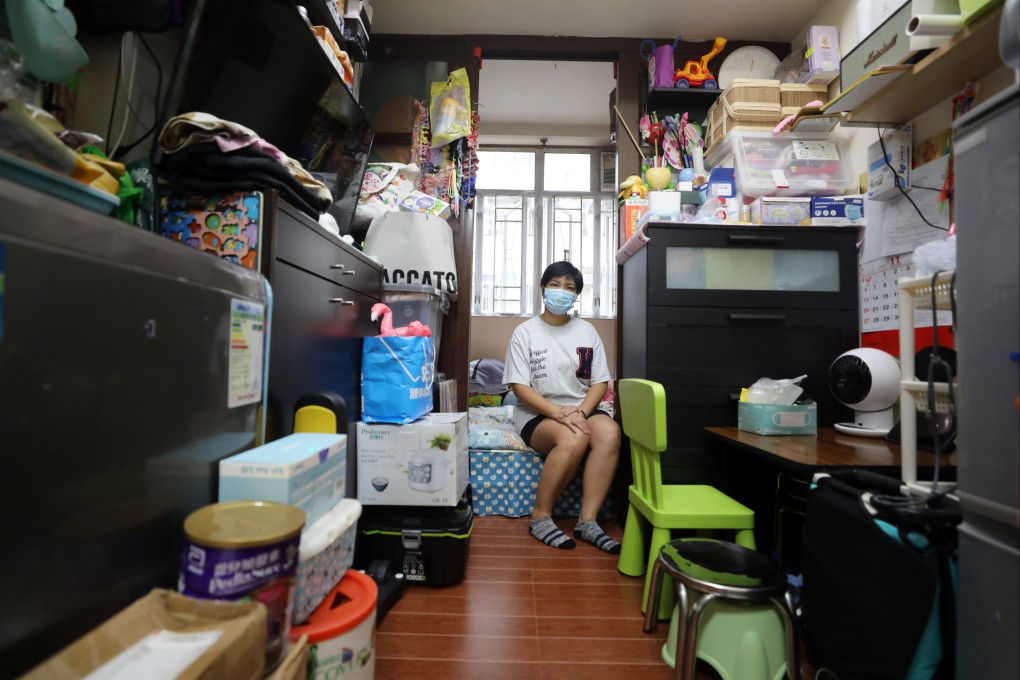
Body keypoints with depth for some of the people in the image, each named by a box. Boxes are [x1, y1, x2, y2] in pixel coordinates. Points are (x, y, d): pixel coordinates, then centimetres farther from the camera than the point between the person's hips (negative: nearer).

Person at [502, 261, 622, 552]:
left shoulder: (587, 331, 8)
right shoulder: (525, 332, -2)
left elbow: (600, 382, 5)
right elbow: (519, 386, -8)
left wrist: (580, 411, -14)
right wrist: (558, 412, -21)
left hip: (580, 408, 4)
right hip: (537, 413, -3)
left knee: (610, 431, -29)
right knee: (574, 438, -34)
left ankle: (587, 521, -19)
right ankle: (541, 517, -14)